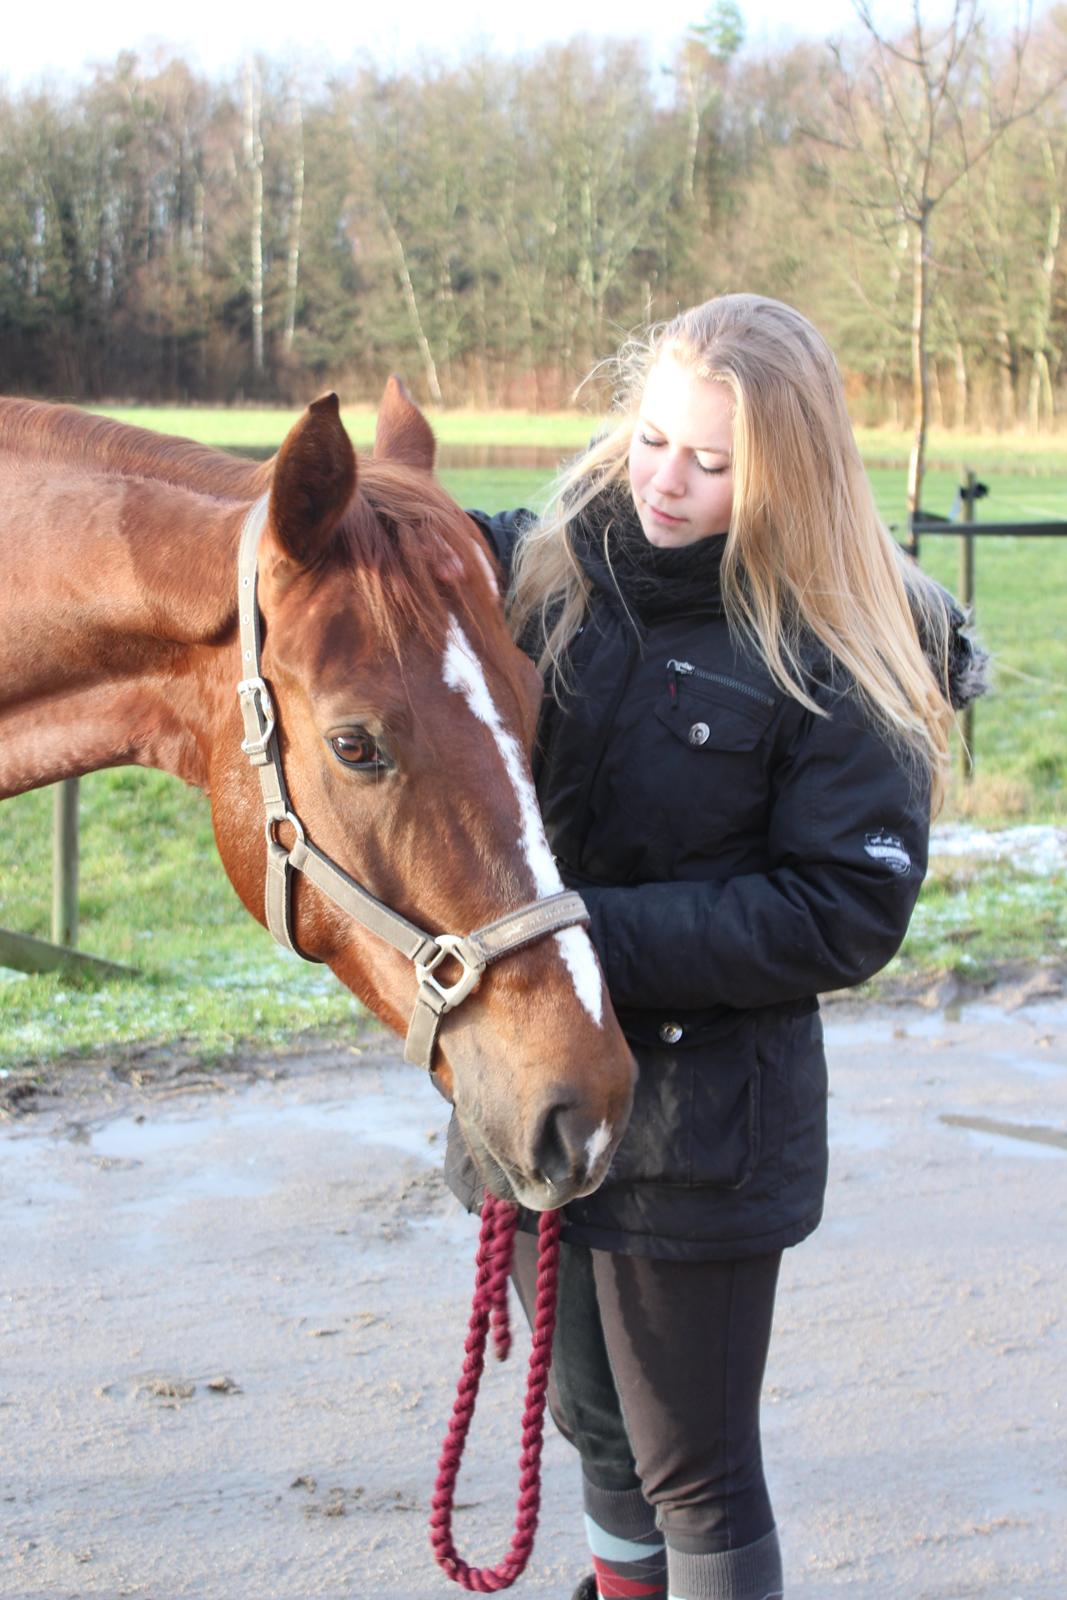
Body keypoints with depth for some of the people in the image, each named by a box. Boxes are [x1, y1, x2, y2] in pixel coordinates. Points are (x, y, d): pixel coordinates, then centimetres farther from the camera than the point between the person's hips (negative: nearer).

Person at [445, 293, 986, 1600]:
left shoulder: (832, 662, -14)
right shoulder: (540, 574, -2)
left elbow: (846, 914, -18)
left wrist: (610, 934, -25)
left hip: (702, 1123, -5)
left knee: (696, 1473, 9)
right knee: (595, 1430, 24)